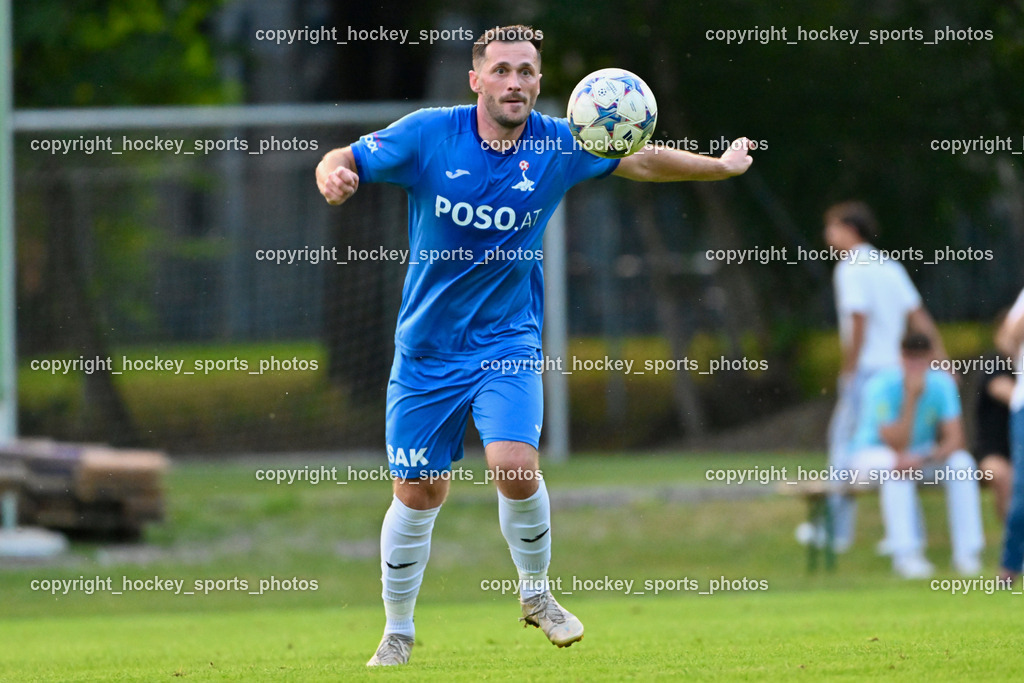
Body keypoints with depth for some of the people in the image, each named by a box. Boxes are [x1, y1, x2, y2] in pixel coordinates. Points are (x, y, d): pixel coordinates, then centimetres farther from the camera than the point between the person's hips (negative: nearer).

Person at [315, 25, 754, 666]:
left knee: (515, 464, -20)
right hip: (428, 345, 0)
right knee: (419, 490, 3)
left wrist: (722, 165, 17)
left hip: (508, 341, 0)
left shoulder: (558, 145, -5)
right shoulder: (429, 134, -10)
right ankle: (398, 630, 23)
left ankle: (536, 591, 6)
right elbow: (345, 161, -6)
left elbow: (642, 161, 10)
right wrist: (333, 176, -30)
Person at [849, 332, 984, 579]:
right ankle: (906, 555, -38)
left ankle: (966, 553, -21)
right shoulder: (882, 387, -25)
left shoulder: (942, 384, -12)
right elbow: (897, 447, -30)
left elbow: (954, 439, -18)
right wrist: (911, 397, -37)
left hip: (921, 452, 4)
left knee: (961, 462, -23)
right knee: (895, 469, -38)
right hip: (873, 454, -4)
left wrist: (923, 460, -37)